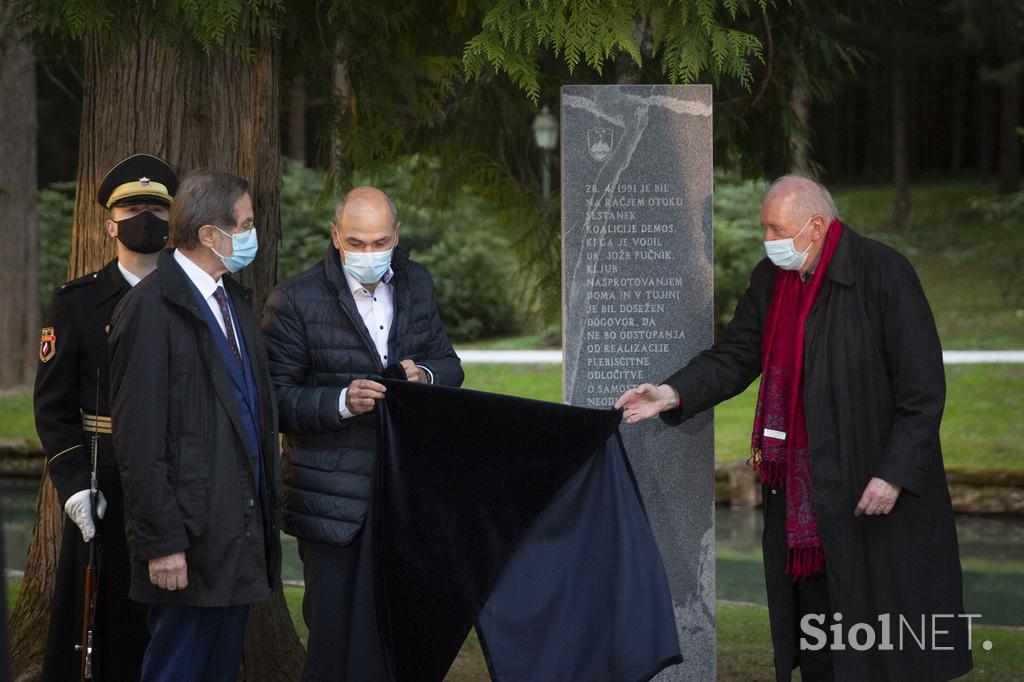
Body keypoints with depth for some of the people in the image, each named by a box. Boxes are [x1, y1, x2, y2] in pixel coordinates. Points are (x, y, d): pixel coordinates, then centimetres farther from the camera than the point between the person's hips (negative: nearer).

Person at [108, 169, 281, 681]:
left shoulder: (235, 301, 15)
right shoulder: (151, 309, -13)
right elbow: (139, 439, -16)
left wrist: (264, 516, 16)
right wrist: (162, 542, -19)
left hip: (241, 537, 9)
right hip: (191, 541, -9)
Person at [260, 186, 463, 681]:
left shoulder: (416, 284, 9)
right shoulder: (295, 301, -7)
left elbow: (448, 364, 17)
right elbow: (277, 403, -8)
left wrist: (425, 375, -7)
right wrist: (342, 402, -24)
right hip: (334, 499, -4)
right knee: (335, 640, 1)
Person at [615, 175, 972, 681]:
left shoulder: (882, 272, -13)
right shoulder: (771, 279, 7)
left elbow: (923, 385, -14)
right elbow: (734, 356, 9)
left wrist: (895, 473, -18)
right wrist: (674, 394, -8)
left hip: (874, 480, -6)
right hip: (802, 484, 6)